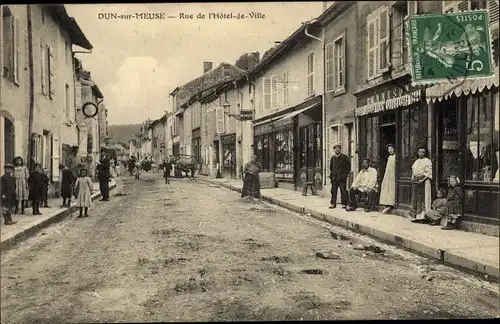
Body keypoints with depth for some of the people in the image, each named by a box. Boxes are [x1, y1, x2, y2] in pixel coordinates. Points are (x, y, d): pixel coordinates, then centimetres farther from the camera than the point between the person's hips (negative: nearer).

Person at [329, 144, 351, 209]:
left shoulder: (344, 157, 0)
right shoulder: (332, 158, 14)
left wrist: (346, 173, 0)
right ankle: (333, 203, 11)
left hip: (342, 177, -4)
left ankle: (344, 204, 1)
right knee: (333, 191, 4)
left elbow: (348, 165, 4)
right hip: (334, 177, 4)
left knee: (343, 191, -4)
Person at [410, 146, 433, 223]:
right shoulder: (416, 161, 19)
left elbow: (429, 173, -8)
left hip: (424, 181, -7)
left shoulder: (427, 161, -2)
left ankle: (422, 216, -8)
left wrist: (423, 180, -18)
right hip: (415, 182, 7)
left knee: (422, 198, -9)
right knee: (415, 198, 5)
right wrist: (413, 178, 7)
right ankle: (415, 216, 9)